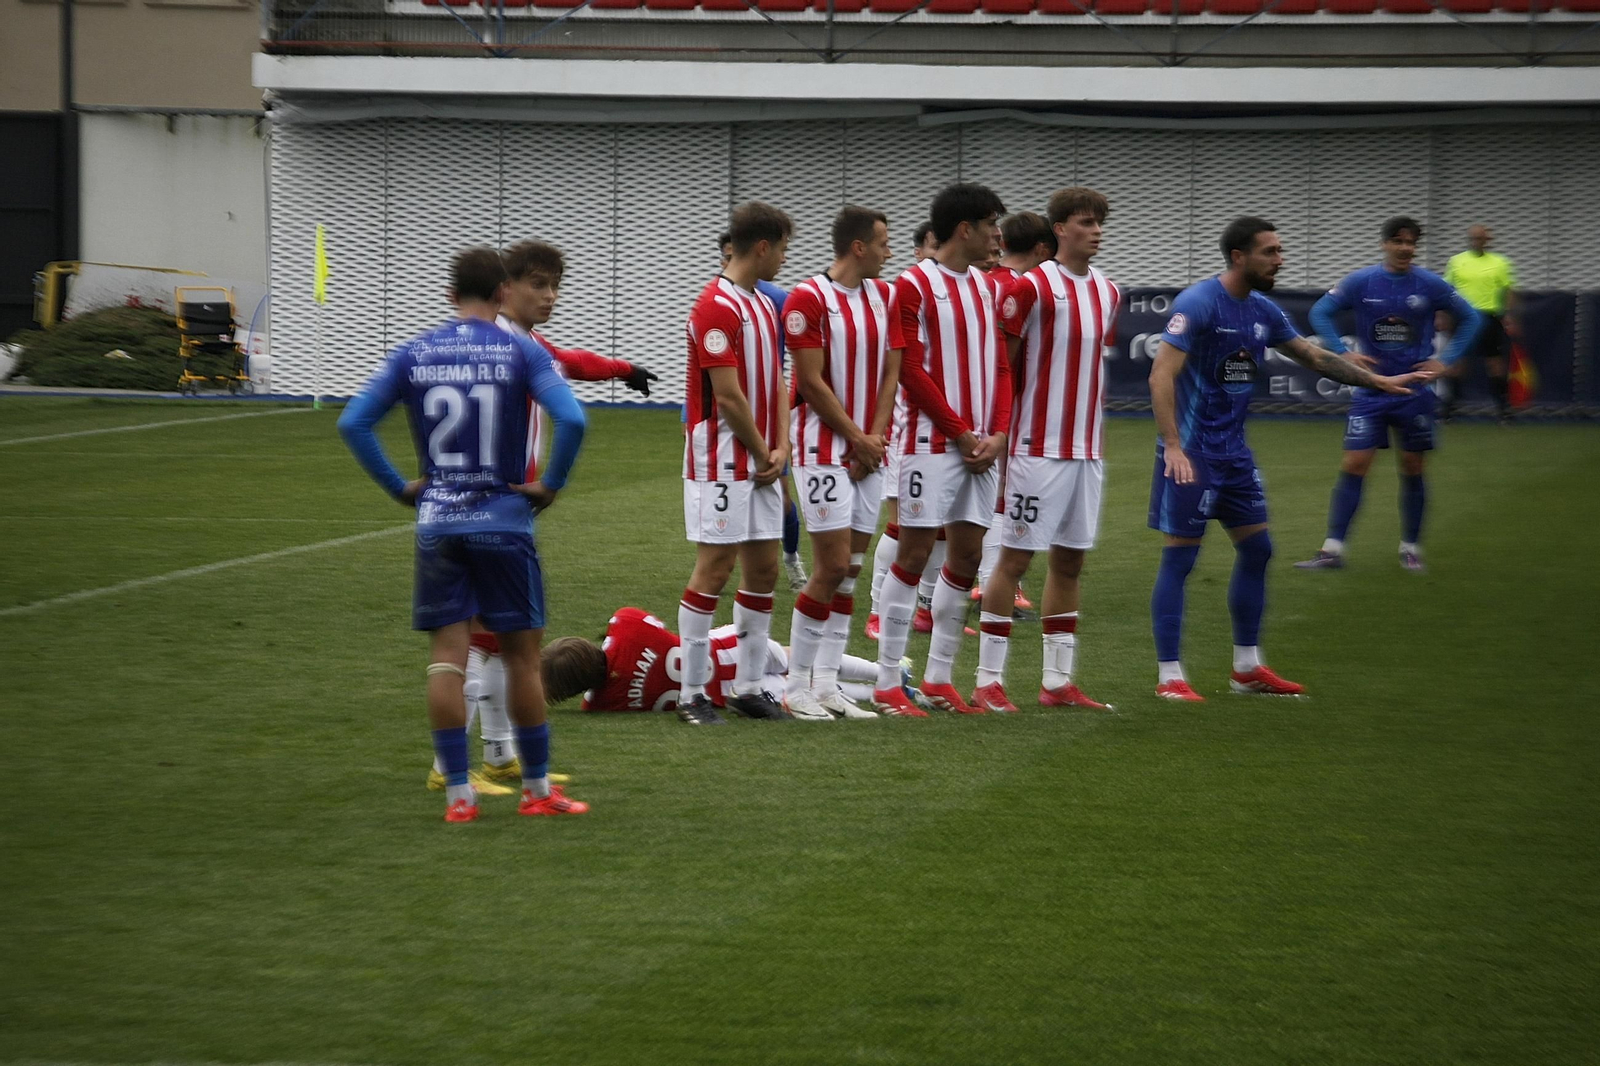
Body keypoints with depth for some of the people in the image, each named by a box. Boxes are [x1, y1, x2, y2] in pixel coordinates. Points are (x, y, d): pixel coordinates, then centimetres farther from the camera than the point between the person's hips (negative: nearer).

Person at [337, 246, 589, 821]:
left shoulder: (414, 353, 4)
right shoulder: (521, 353, -4)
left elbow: (353, 422, 0)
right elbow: (572, 420, -18)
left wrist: (399, 487, 6)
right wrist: (551, 484, -5)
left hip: (436, 524, 2)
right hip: (504, 523, -2)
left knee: (446, 658, 4)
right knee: (521, 655, 8)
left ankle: (457, 793, 2)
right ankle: (537, 789, 15)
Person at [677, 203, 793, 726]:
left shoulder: (765, 305, 14)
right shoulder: (717, 307, -15)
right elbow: (728, 395, -18)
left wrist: (780, 449, 1)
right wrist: (761, 452, -7)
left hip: (761, 464, 9)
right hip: (723, 463, -9)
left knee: (764, 570, 8)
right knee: (714, 569, -6)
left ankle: (750, 687, 15)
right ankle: (692, 693, -1)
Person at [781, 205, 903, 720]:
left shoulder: (885, 297, 10)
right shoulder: (808, 299, -11)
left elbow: (890, 372, 9)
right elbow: (811, 382, -13)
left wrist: (877, 436, -4)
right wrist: (856, 437, -9)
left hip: (868, 451, 7)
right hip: (824, 449, -7)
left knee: (850, 570, 6)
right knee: (833, 566, -10)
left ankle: (826, 685, 11)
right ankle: (796, 687, -1)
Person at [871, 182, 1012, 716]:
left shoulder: (988, 287, 14)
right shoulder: (914, 286, -7)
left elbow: (1001, 365, 13)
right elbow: (912, 371, -12)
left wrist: (997, 434, -1)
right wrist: (962, 433, -12)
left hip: (981, 447, 7)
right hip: (933, 444, -7)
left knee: (966, 556, 7)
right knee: (913, 555, -5)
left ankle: (939, 677, 15)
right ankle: (887, 683, -2)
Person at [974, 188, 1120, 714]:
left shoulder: (1108, 293, 11)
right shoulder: (1030, 288, -10)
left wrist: (1095, 431, 16)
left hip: (1087, 449, 7)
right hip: (1038, 448, -7)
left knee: (1069, 561, 9)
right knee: (1015, 557, -4)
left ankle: (1058, 681, 13)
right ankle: (989, 680, 0)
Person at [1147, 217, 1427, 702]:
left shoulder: (1263, 311, 9)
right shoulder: (1198, 303, -16)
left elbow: (1316, 357, 23)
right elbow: (1161, 375, -22)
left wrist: (1380, 382, 22)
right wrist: (1173, 446, -30)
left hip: (1233, 451, 9)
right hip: (1192, 454, -9)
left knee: (1256, 549, 11)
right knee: (1179, 557, -5)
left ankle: (1247, 667, 21)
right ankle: (1169, 676, -1)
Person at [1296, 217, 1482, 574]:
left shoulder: (1431, 285, -3)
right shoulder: (1361, 282, -4)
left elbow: (1470, 319, 6)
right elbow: (1320, 312, 4)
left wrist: (1446, 361, -2)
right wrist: (1344, 354, -6)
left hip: (1414, 393, 0)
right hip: (1371, 393, 0)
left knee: (1412, 470, 6)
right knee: (1353, 465, -6)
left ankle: (1410, 548, 20)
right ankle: (1333, 549, -4)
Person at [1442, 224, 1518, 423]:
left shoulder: (1499, 263, 4)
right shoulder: (1456, 261, 6)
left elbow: (1508, 291, 4)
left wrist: (1509, 317, -5)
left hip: (1489, 316, 0)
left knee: (1495, 362, 2)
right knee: (1455, 362, -1)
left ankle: (1503, 407, 8)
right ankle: (1449, 406, 8)